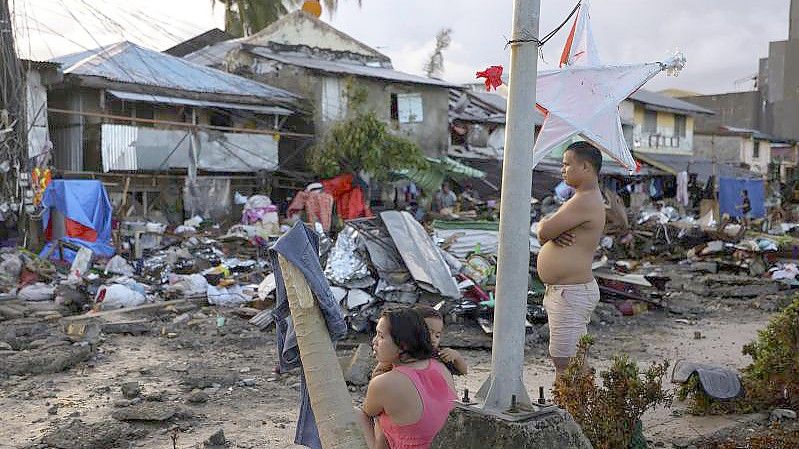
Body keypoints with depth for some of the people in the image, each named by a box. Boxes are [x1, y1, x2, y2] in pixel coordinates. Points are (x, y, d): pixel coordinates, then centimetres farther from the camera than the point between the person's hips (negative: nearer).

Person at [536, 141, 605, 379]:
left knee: (565, 364, -7)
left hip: (572, 293, -11)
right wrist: (553, 232, -10)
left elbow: (543, 232, -21)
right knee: (570, 361, 17)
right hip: (563, 290, 11)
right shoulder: (580, 199, 17)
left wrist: (547, 229, 2)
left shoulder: (586, 201, -19)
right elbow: (542, 227, 13)